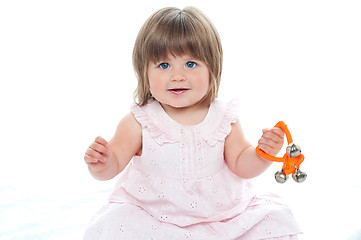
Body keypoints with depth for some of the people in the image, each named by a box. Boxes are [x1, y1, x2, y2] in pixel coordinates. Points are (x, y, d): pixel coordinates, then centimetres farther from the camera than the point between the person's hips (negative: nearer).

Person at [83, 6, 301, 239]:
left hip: (218, 211, 2)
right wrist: (101, 165, -31)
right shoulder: (139, 122, -10)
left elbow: (241, 165, 1)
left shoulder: (224, 119, -4)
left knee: (273, 218, -11)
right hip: (150, 213, -1)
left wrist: (262, 154, -19)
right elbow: (116, 162, -8)